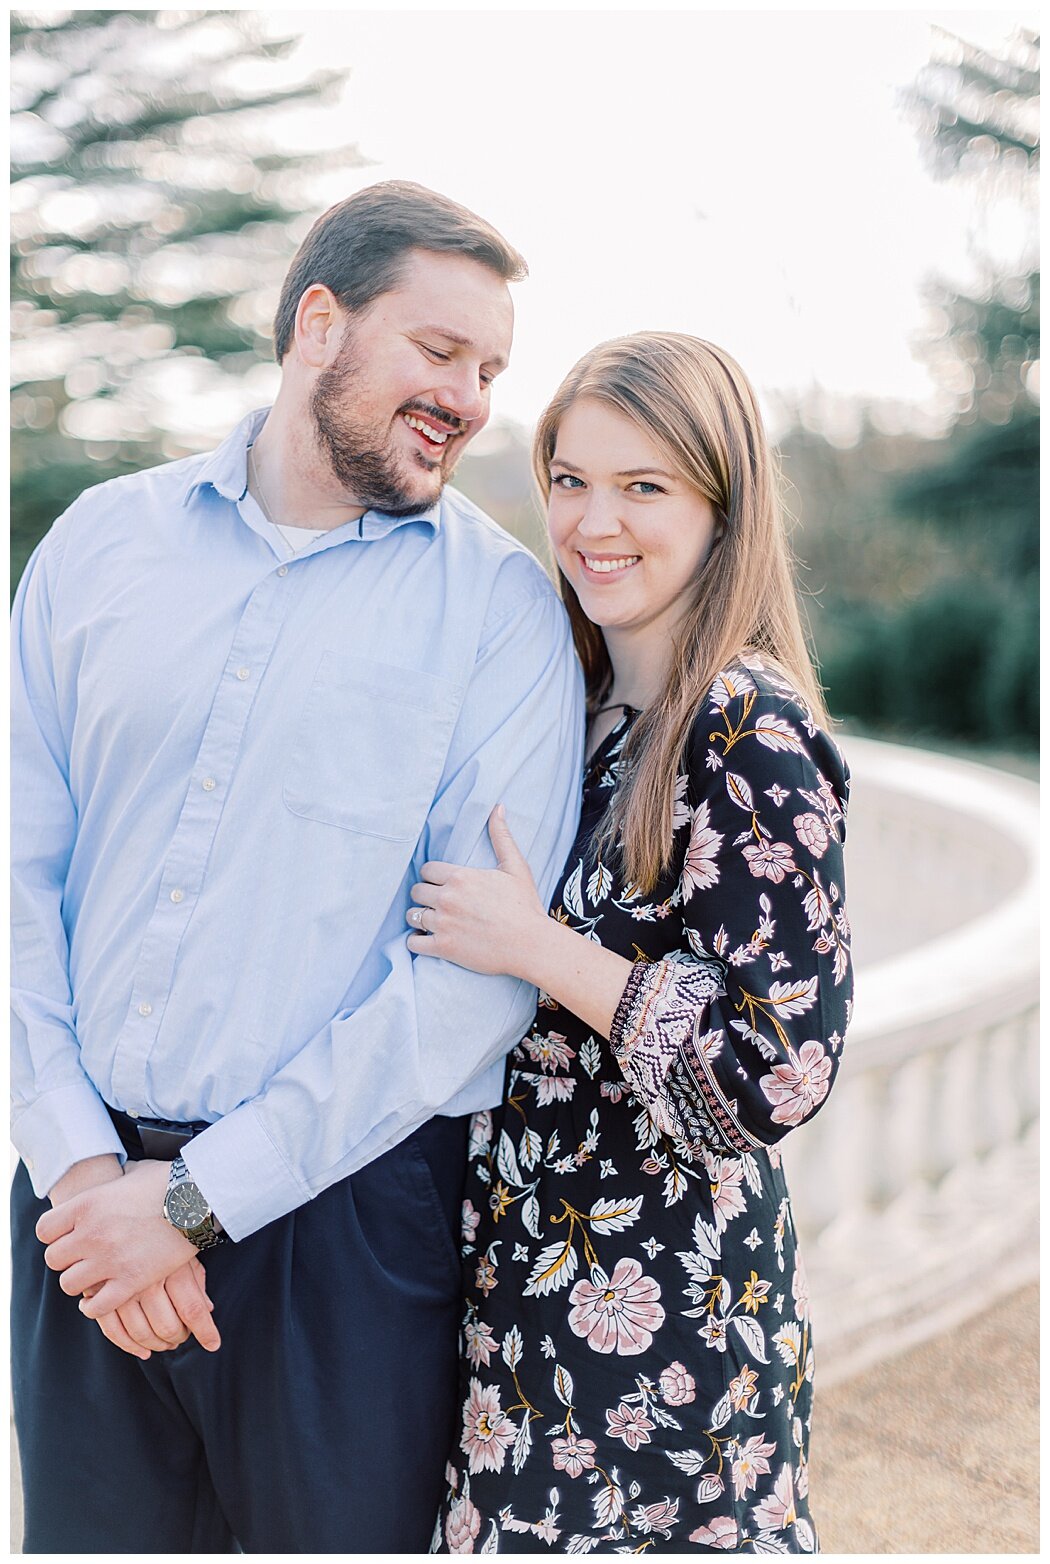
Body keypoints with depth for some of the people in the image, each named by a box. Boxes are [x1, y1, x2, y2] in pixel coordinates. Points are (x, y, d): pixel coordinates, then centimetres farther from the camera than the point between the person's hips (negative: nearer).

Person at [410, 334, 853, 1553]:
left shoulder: (751, 736, -19)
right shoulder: (581, 705, 5)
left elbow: (779, 1072, -22)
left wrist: (538, 947, -20)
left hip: (665, 1306, -7)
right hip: (529, 1267, 7)